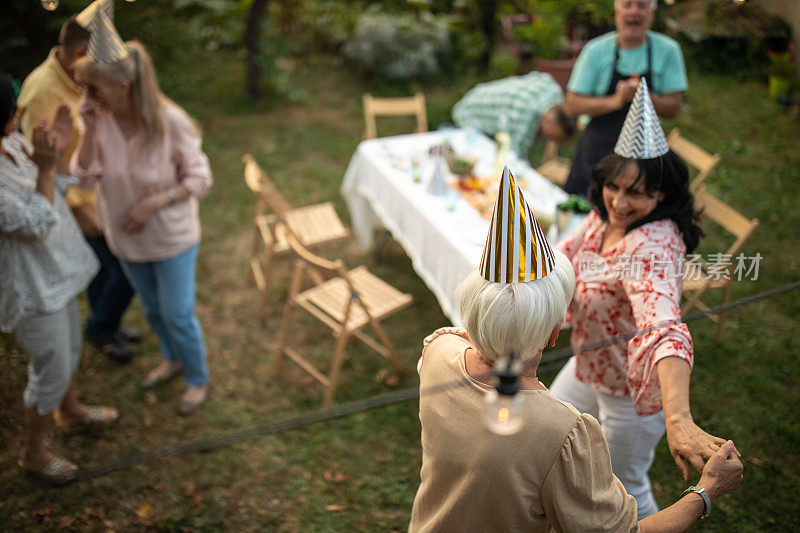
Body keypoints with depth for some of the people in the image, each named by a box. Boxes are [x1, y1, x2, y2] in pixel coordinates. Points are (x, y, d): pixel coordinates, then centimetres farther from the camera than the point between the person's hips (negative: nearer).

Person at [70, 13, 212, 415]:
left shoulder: (170, 121, -24)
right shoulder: (99, 119, -14)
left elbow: (199, 180, -17)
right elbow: (84, 177, -15)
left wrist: (153, 203, -25)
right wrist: (90, 130, -26)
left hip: (172, 238, -4)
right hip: (126, 239, 5)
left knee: (178, 315, 8)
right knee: (153, 310, 24)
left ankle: (198, 379, 33)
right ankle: (173, 359, 51)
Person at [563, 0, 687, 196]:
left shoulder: (668, 50, -2)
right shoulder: (596, 50, -4)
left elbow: (673, 108, -4)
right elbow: (572, 105, -8)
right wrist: (615, 100, -22)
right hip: (597, 150, 0)